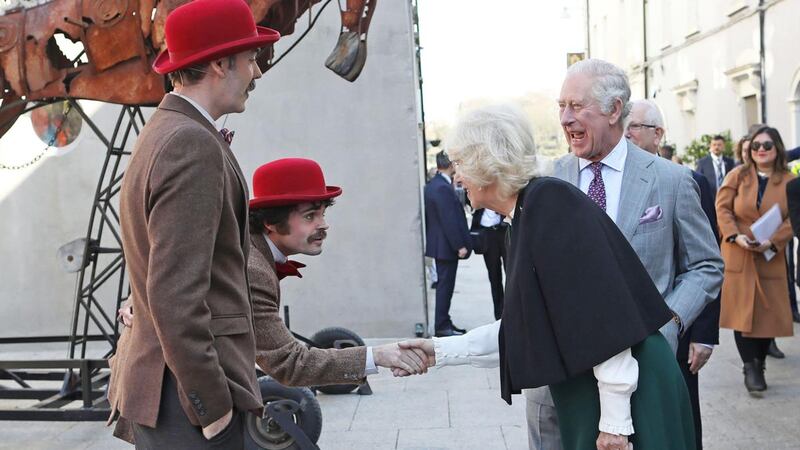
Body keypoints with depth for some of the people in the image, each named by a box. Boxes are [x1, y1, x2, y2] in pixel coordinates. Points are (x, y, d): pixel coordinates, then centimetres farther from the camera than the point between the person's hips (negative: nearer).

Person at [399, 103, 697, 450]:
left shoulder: (550, 202, -17)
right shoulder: (526, 216, 11)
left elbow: (601, 312, -23)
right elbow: (524, 326, 14)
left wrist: (614, 419, -21)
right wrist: (442, 350, 13)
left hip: (626, 392, -9)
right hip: (585, 394, 9)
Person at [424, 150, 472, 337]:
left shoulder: (431, 185, 10)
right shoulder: (443, 188, -21)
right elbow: (450, 220, -23)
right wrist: (460, 246, -19)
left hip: (438, 243, 10)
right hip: (447, 246, -10)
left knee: (444, 285, 15)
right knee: (445, 285, -3)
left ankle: (444, 323, 23)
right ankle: (442, 326, 4)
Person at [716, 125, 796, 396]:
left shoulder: (789, 181, 2)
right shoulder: (738, 175, 2)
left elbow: (793, 219, -1)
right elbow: (722, 207, 0)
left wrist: (772, 242, -16)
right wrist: (735, 236, -15)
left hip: (771, 257, 1)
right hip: (738, 254, -1)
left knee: (768, 311, 3)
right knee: (741, 310, -4)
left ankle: (759, 364, 19)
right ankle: (750, 368, 3)